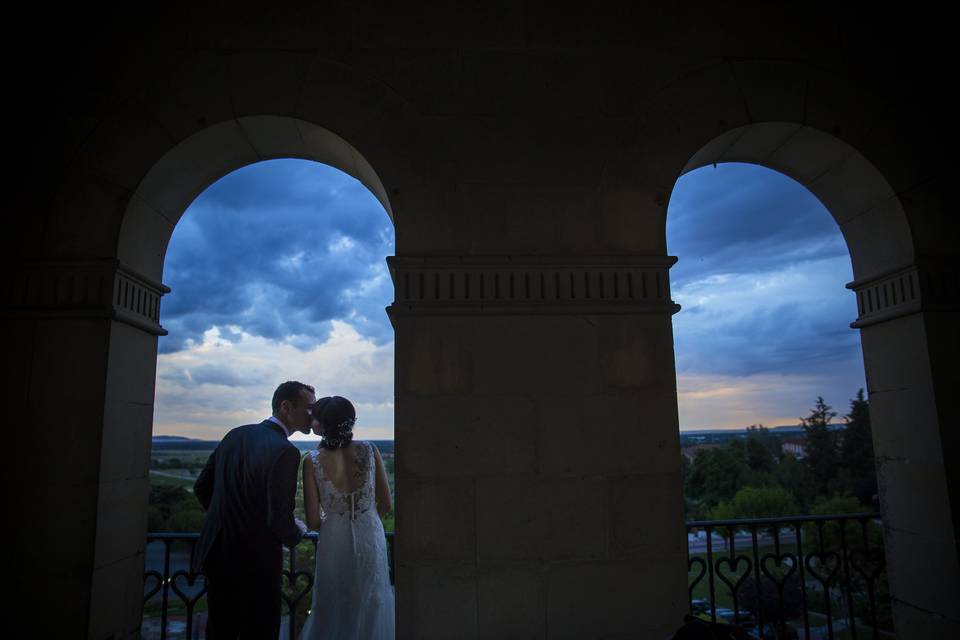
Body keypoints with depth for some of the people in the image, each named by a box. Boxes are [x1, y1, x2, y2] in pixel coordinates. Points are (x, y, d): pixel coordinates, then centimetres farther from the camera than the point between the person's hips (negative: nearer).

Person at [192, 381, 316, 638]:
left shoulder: (234, 435, 0)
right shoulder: (285, 452, -22)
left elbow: (202, 487, 8)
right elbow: (280, 520, -23)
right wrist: (297, 533, -2)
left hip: (216, 555, 7)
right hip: (256, 563, -7)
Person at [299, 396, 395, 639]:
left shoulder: (312, 461, -14)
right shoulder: (369, 450, -11)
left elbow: (313, 520, -11)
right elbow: (387, 504, -5)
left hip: (334, 540, -1)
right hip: (371, 537, 1)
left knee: (331, 608, 21)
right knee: (371, 606, 22)